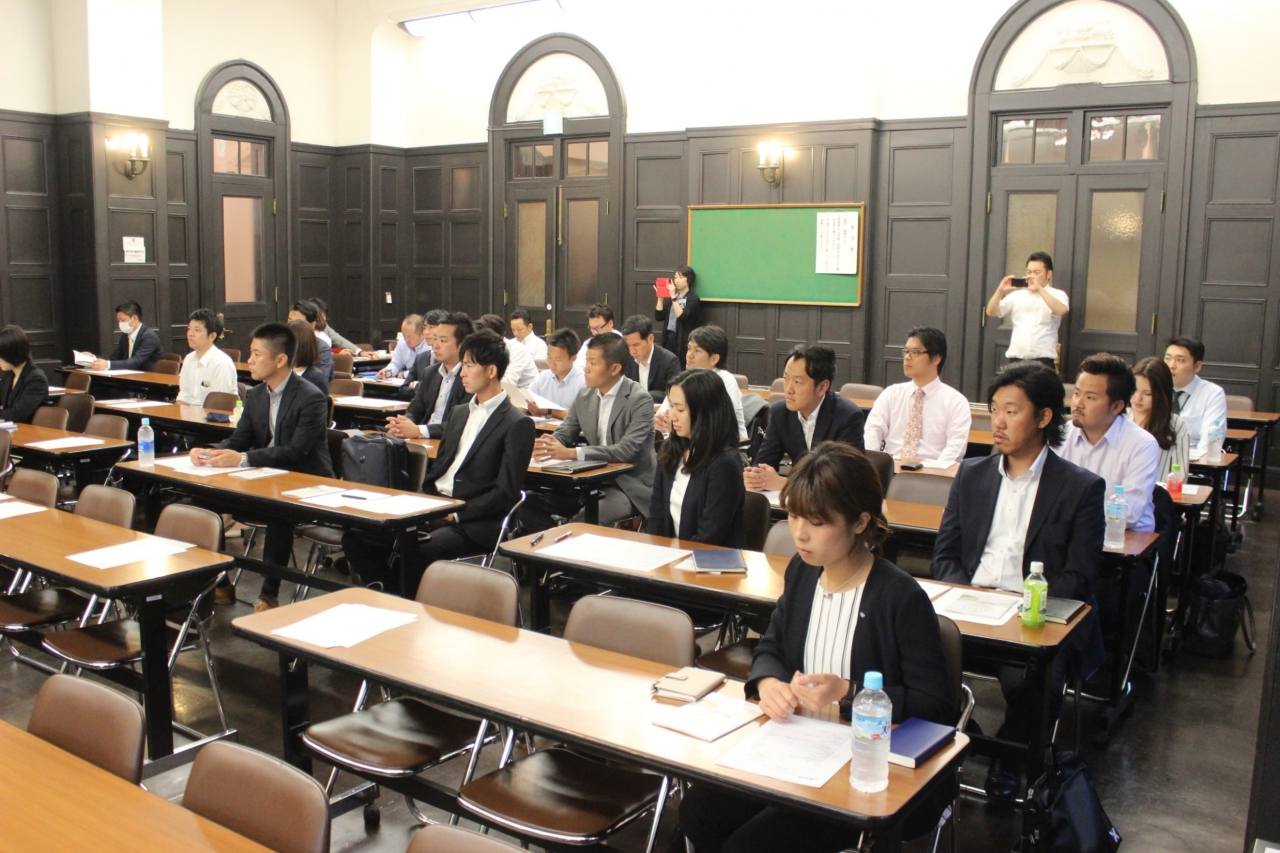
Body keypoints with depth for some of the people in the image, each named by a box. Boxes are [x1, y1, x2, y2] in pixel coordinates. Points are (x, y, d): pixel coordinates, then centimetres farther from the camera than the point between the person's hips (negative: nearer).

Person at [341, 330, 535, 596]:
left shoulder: (517, 424, -5)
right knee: (356, 538, -10)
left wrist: (456, 514, -17)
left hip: (472, 524, -7)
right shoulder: (458, 413, 20)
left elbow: (505, 494, -11)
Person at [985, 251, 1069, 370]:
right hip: (1016, 360, 3)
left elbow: (1061, 311, -17)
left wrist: (1039, 289, -23)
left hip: (1043, 361, -3)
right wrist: (1000, 291, -11)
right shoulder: (1017, 295, 12)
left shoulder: (1057, 295, 5)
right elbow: (991, 312, 5)